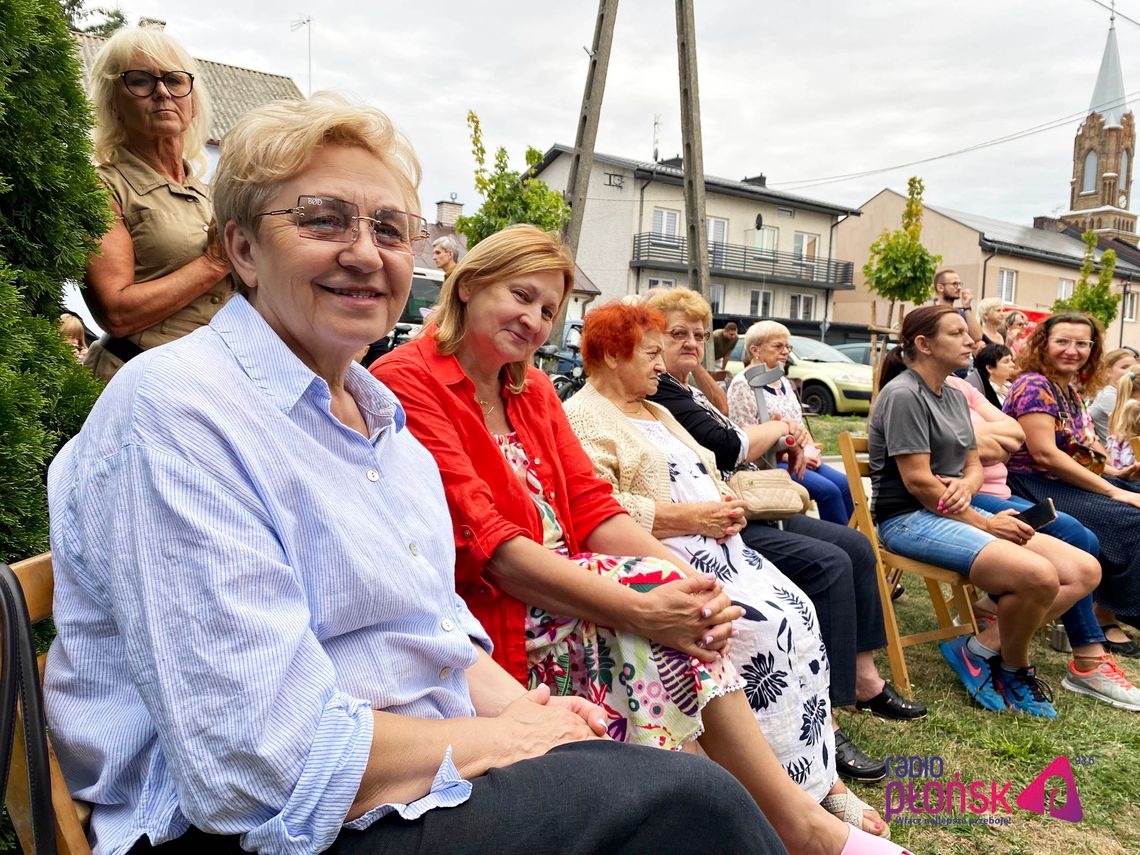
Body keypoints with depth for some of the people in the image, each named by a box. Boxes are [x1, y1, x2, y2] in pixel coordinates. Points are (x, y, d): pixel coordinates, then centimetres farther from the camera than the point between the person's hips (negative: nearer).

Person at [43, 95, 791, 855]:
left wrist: (521, 707, -4)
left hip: (432, 780, 8)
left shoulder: (380, 413, 10)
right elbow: (257, 758, -25)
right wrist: (496, 739, -14)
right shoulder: (177, 412, -18)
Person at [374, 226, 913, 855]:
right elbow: (485, 542, -21)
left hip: (561, 592, 7)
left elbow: (594, 512, 3)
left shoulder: (533, 390, 13)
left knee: (685, 610, -18)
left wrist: (691, 584, -15)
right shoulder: (408, 381, -11)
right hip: (481, 615, -7)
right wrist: (637, 608, -28)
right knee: (658, 590, -23)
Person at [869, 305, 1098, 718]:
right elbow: (918, 481, -18)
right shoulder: (903, 395, -12)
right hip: (908, 519, -10)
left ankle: (981, 647, -3)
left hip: (954, 512, 10)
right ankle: (1014, 668, 2)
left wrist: (965, 485, -9)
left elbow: (974, 465, 16)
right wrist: (984, 524, -12)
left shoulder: (954, 396, 17)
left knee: (1084, 571, -4)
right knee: (1039, 576, -27)